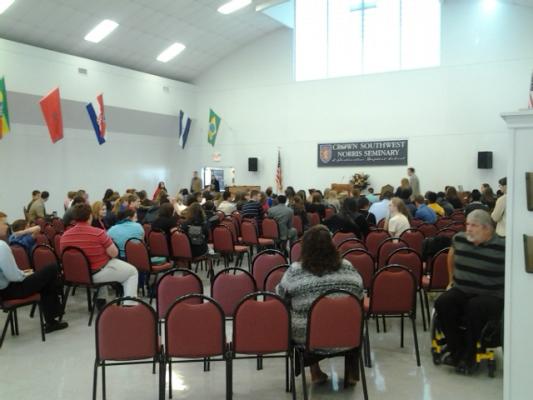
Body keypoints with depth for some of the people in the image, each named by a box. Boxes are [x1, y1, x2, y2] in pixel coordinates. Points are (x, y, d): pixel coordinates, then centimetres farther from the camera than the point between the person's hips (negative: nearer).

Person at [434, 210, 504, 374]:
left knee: (475, 307, -35)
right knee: (442, 303, -24)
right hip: (461, 291, 5)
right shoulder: (459, 239, 4)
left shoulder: (502, 247, -11)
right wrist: (452, 279, 26)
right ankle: (457, 350, -10)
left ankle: (468, 356, -16)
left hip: (491, 296, -4)